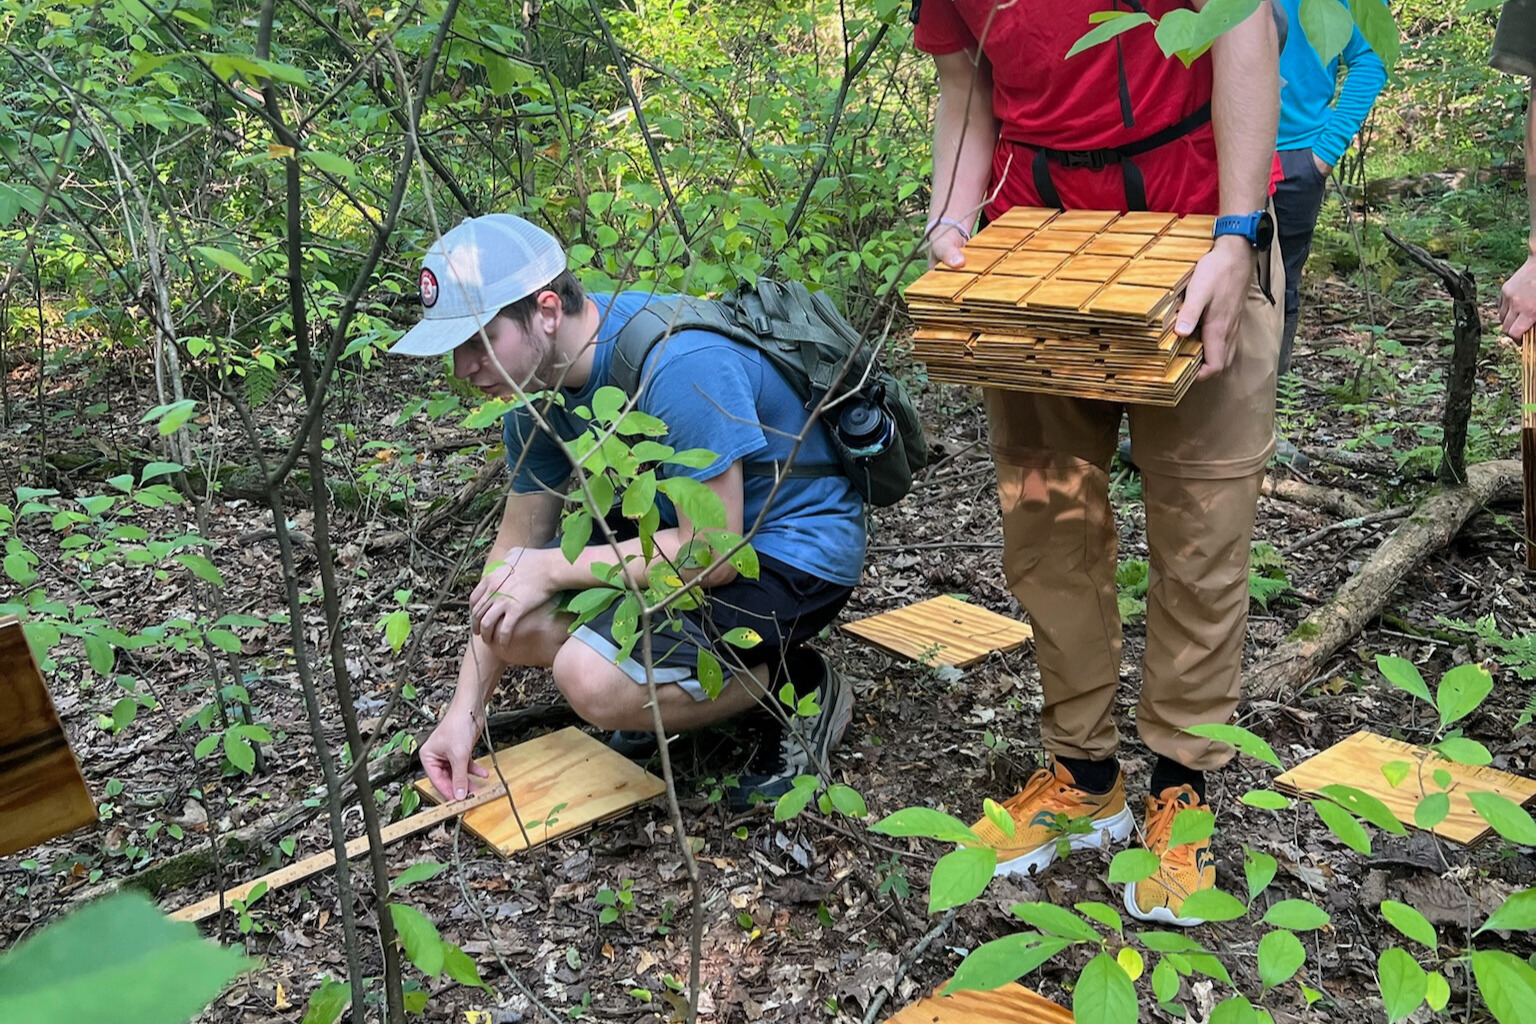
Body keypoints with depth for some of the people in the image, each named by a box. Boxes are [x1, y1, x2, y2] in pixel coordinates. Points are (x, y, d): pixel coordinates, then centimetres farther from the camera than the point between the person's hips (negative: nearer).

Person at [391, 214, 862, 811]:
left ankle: (799, 687, -4)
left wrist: (551, 568, -20)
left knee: (593, 677, -27)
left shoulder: (680, 364, -32)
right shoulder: (538, 382, -4)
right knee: (510, 622, -2)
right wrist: (465, 710, -1)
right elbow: (517, 545, 3)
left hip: (795, 553, -8)